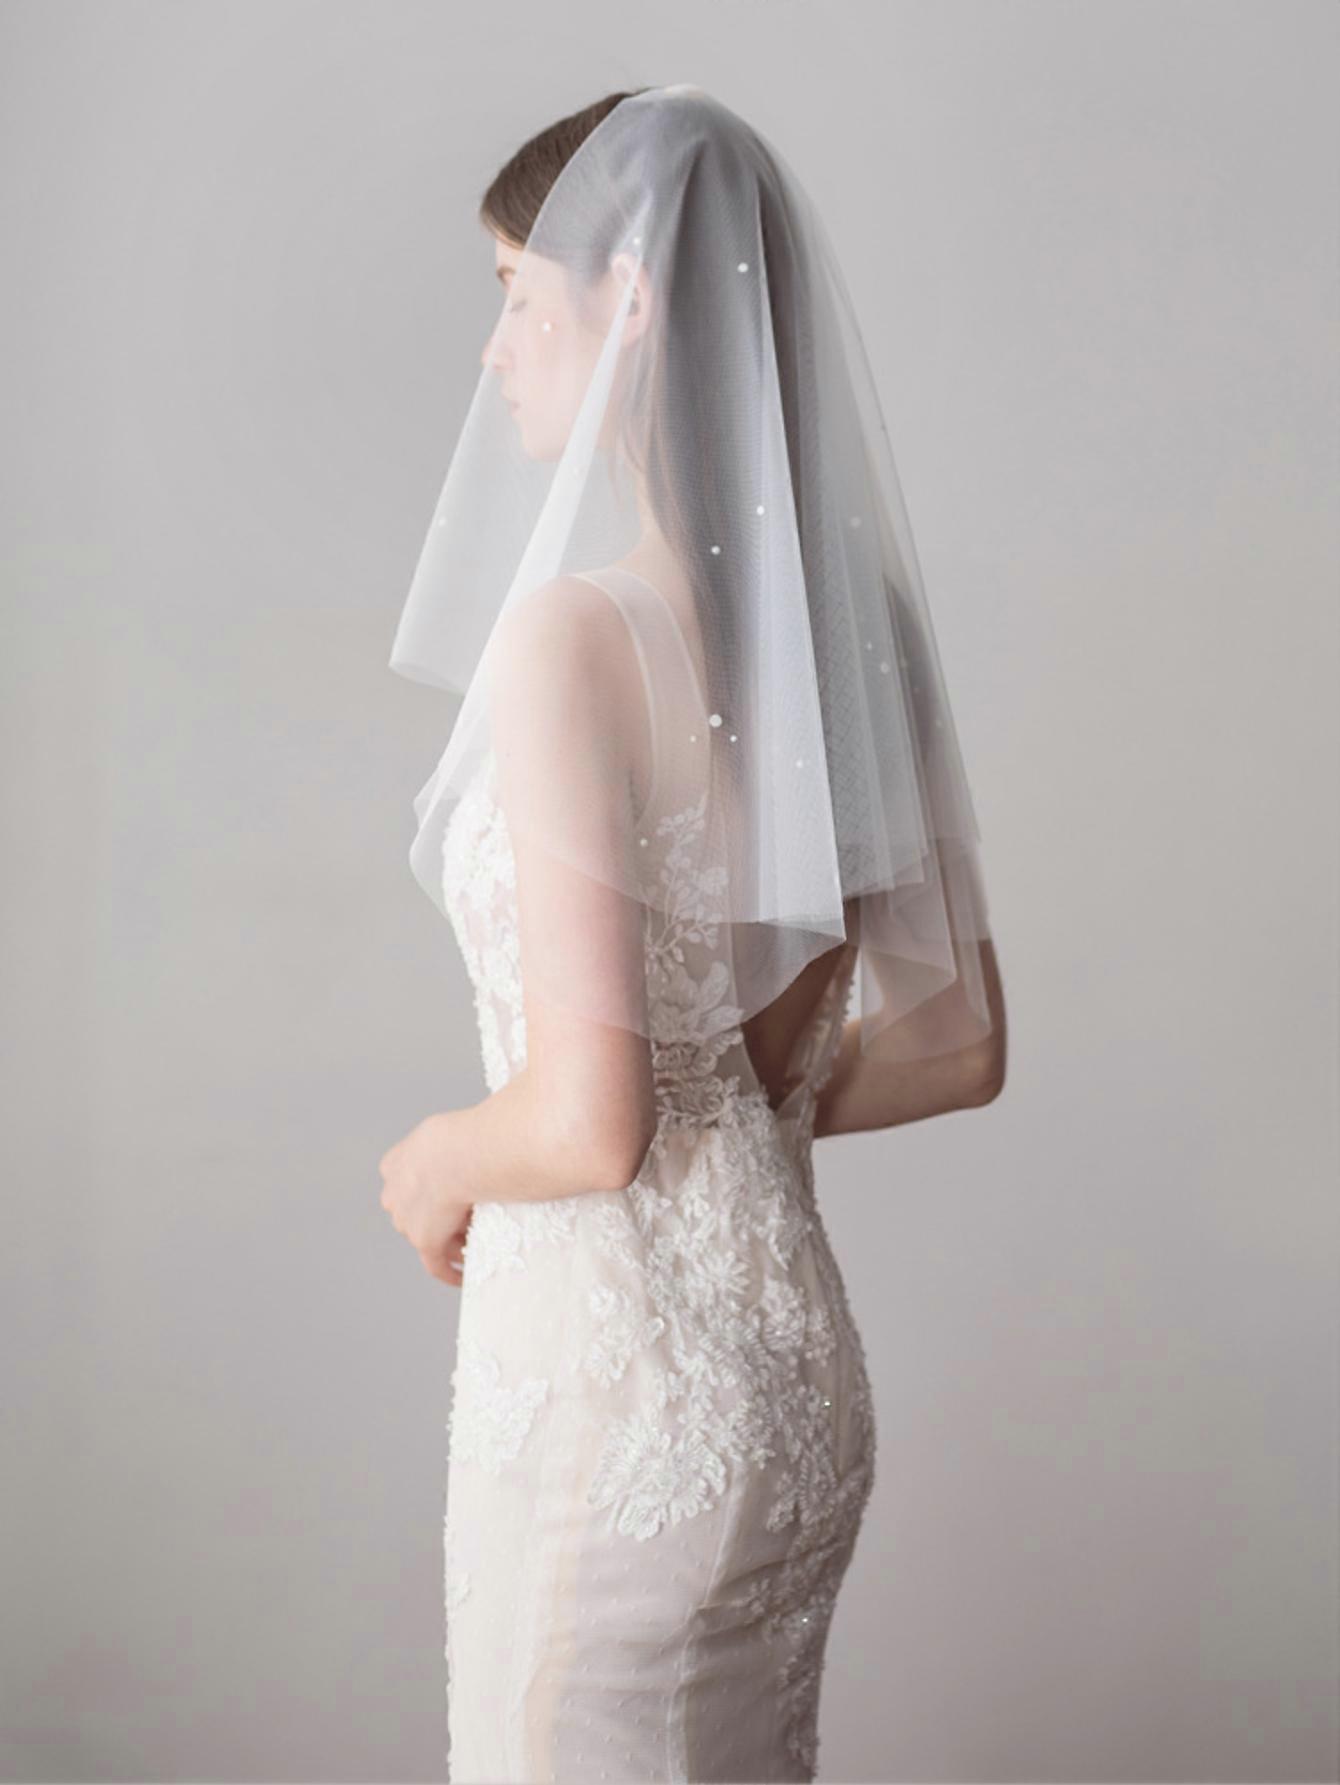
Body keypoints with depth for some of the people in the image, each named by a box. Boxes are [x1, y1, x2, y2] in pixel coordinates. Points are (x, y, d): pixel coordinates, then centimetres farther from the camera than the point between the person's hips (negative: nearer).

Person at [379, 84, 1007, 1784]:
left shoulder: (575, 630, -21)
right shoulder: (843, 622, 1)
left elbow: (587, 1120, -24)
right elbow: (956, 1043, 7)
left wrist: (434, 1165, -5)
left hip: (608, 1379, -7)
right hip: (800, 1370, 7)